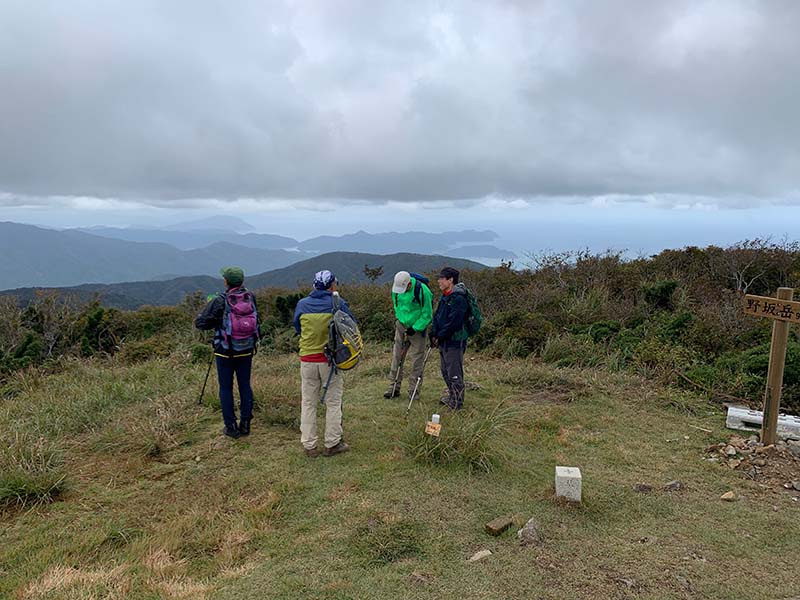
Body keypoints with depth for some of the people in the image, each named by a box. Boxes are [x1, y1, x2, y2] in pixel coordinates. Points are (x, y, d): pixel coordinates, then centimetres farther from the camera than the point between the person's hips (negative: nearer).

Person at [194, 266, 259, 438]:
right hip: (246, 351, 4)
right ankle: (245, 424, 17)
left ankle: (231, 427, 12)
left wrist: (216, 322, 5)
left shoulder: (220, 301, -16)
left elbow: (199, 323, -11)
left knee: (226, 388, 8)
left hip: (225, 351, -3)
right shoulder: (250, 298, -5)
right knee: (245, 385, 12)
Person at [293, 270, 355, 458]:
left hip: (307, 360, 2)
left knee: (308, 403, 11)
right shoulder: (337, 303, -7)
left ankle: (309, 446, 16)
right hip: (330, 359, -2)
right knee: (333, 402, 10)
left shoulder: (302, 304, 0)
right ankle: (332, 444, 15)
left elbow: (297, 328, 12)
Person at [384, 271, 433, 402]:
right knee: (396, 356, 4)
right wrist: (398, 319, 4)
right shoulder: (396, 289, -6)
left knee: (416, 359, -1)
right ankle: (394, 387, 13)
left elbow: (427, 315, -16)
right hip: (402, 326, 5)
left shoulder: (422, 290, -23)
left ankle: (414, 390, 9)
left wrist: (414, 328, -18)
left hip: (418, 327, -5)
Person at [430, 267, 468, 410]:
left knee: (454, 372, -1)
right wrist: (434, 334, 1)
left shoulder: (459, 299, -19)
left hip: (455, 341, -10)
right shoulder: (444, 297, 12)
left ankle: (457, 402, 11)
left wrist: (439, 337, -15)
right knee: (445, 371, 19)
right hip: (443, 341, 10)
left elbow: (453, 323, -22)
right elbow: (437, 316, 14)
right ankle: (451, 396, 35)